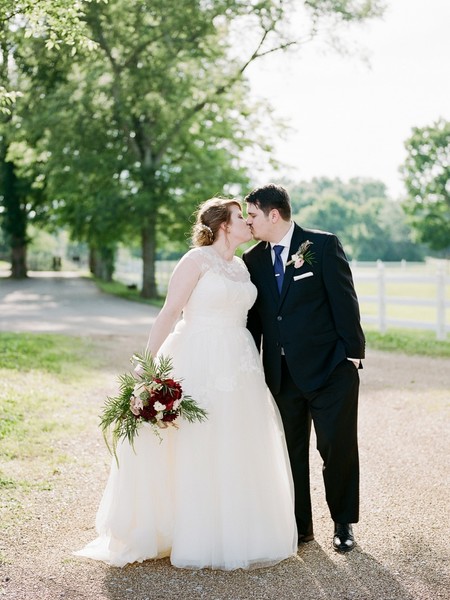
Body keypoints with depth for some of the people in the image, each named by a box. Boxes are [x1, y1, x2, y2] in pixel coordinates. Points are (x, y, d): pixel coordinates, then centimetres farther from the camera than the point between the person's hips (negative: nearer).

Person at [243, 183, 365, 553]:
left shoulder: (324, 245, -7)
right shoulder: (253, 259, 7)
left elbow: (344, 301, -8)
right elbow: (254, 318, 11)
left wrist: (353, 353, -10)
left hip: (330, 369, -4)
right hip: (282, 373, 5)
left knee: (338, 449, 4)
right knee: (290, 452, 10)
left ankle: (344, 524, 23)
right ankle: (300, 526, 23)